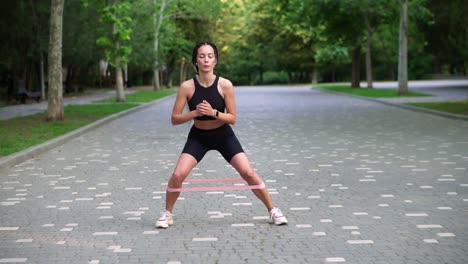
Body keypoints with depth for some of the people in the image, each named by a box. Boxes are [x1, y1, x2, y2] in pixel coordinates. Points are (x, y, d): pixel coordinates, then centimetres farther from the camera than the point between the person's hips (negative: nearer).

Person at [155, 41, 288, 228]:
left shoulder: (225, 85, -18)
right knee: (178, 175, -14)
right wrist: (195, 113, -29)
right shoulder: (187, 86, -17)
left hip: (223, 135, 0)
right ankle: (167, 214, 10)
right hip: (198, 136, 0)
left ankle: (273, 210, 9)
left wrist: (213, 112, -29)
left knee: (248, 172, -8)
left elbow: (232, 118, -12)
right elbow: (175, 119, -13)